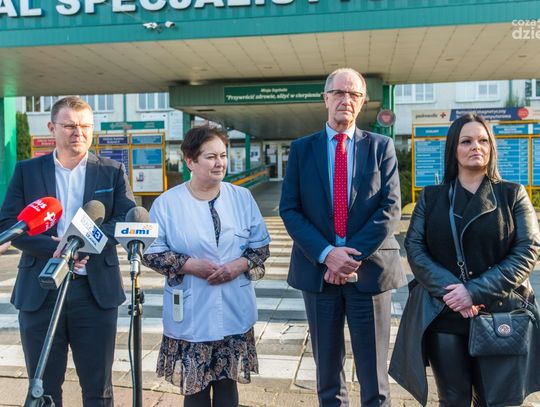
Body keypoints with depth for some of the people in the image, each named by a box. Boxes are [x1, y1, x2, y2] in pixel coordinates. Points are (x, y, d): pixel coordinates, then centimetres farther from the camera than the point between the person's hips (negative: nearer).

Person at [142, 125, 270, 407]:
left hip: (234, 313, 2)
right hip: (191, 315, -2)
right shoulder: (167, 203, -3)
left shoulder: (242, 198, 4)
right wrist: (189, 265, -16)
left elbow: (261, 245, 6)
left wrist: (240, 265, -12)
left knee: (227, 382, 12)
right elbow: (152, 252, -3)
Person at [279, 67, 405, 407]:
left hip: (369, 268, -1)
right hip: (318, 268, 1)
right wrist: (326, 254, -15)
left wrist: (353, 255, -15)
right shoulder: (302, 148, 5)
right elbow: (289, 209, -2)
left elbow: (390, 208, -5)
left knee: (374, 372, 10)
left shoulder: (381, 146, 4)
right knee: (327, 369, 16)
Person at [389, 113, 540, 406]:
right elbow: (414, 247, -1)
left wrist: (477, 292, -16)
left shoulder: (513, 194, 4)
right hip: (442, 314, 1)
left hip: (499, 313, 0)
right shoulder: (431, 197, 7)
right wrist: (449, 290, -16)